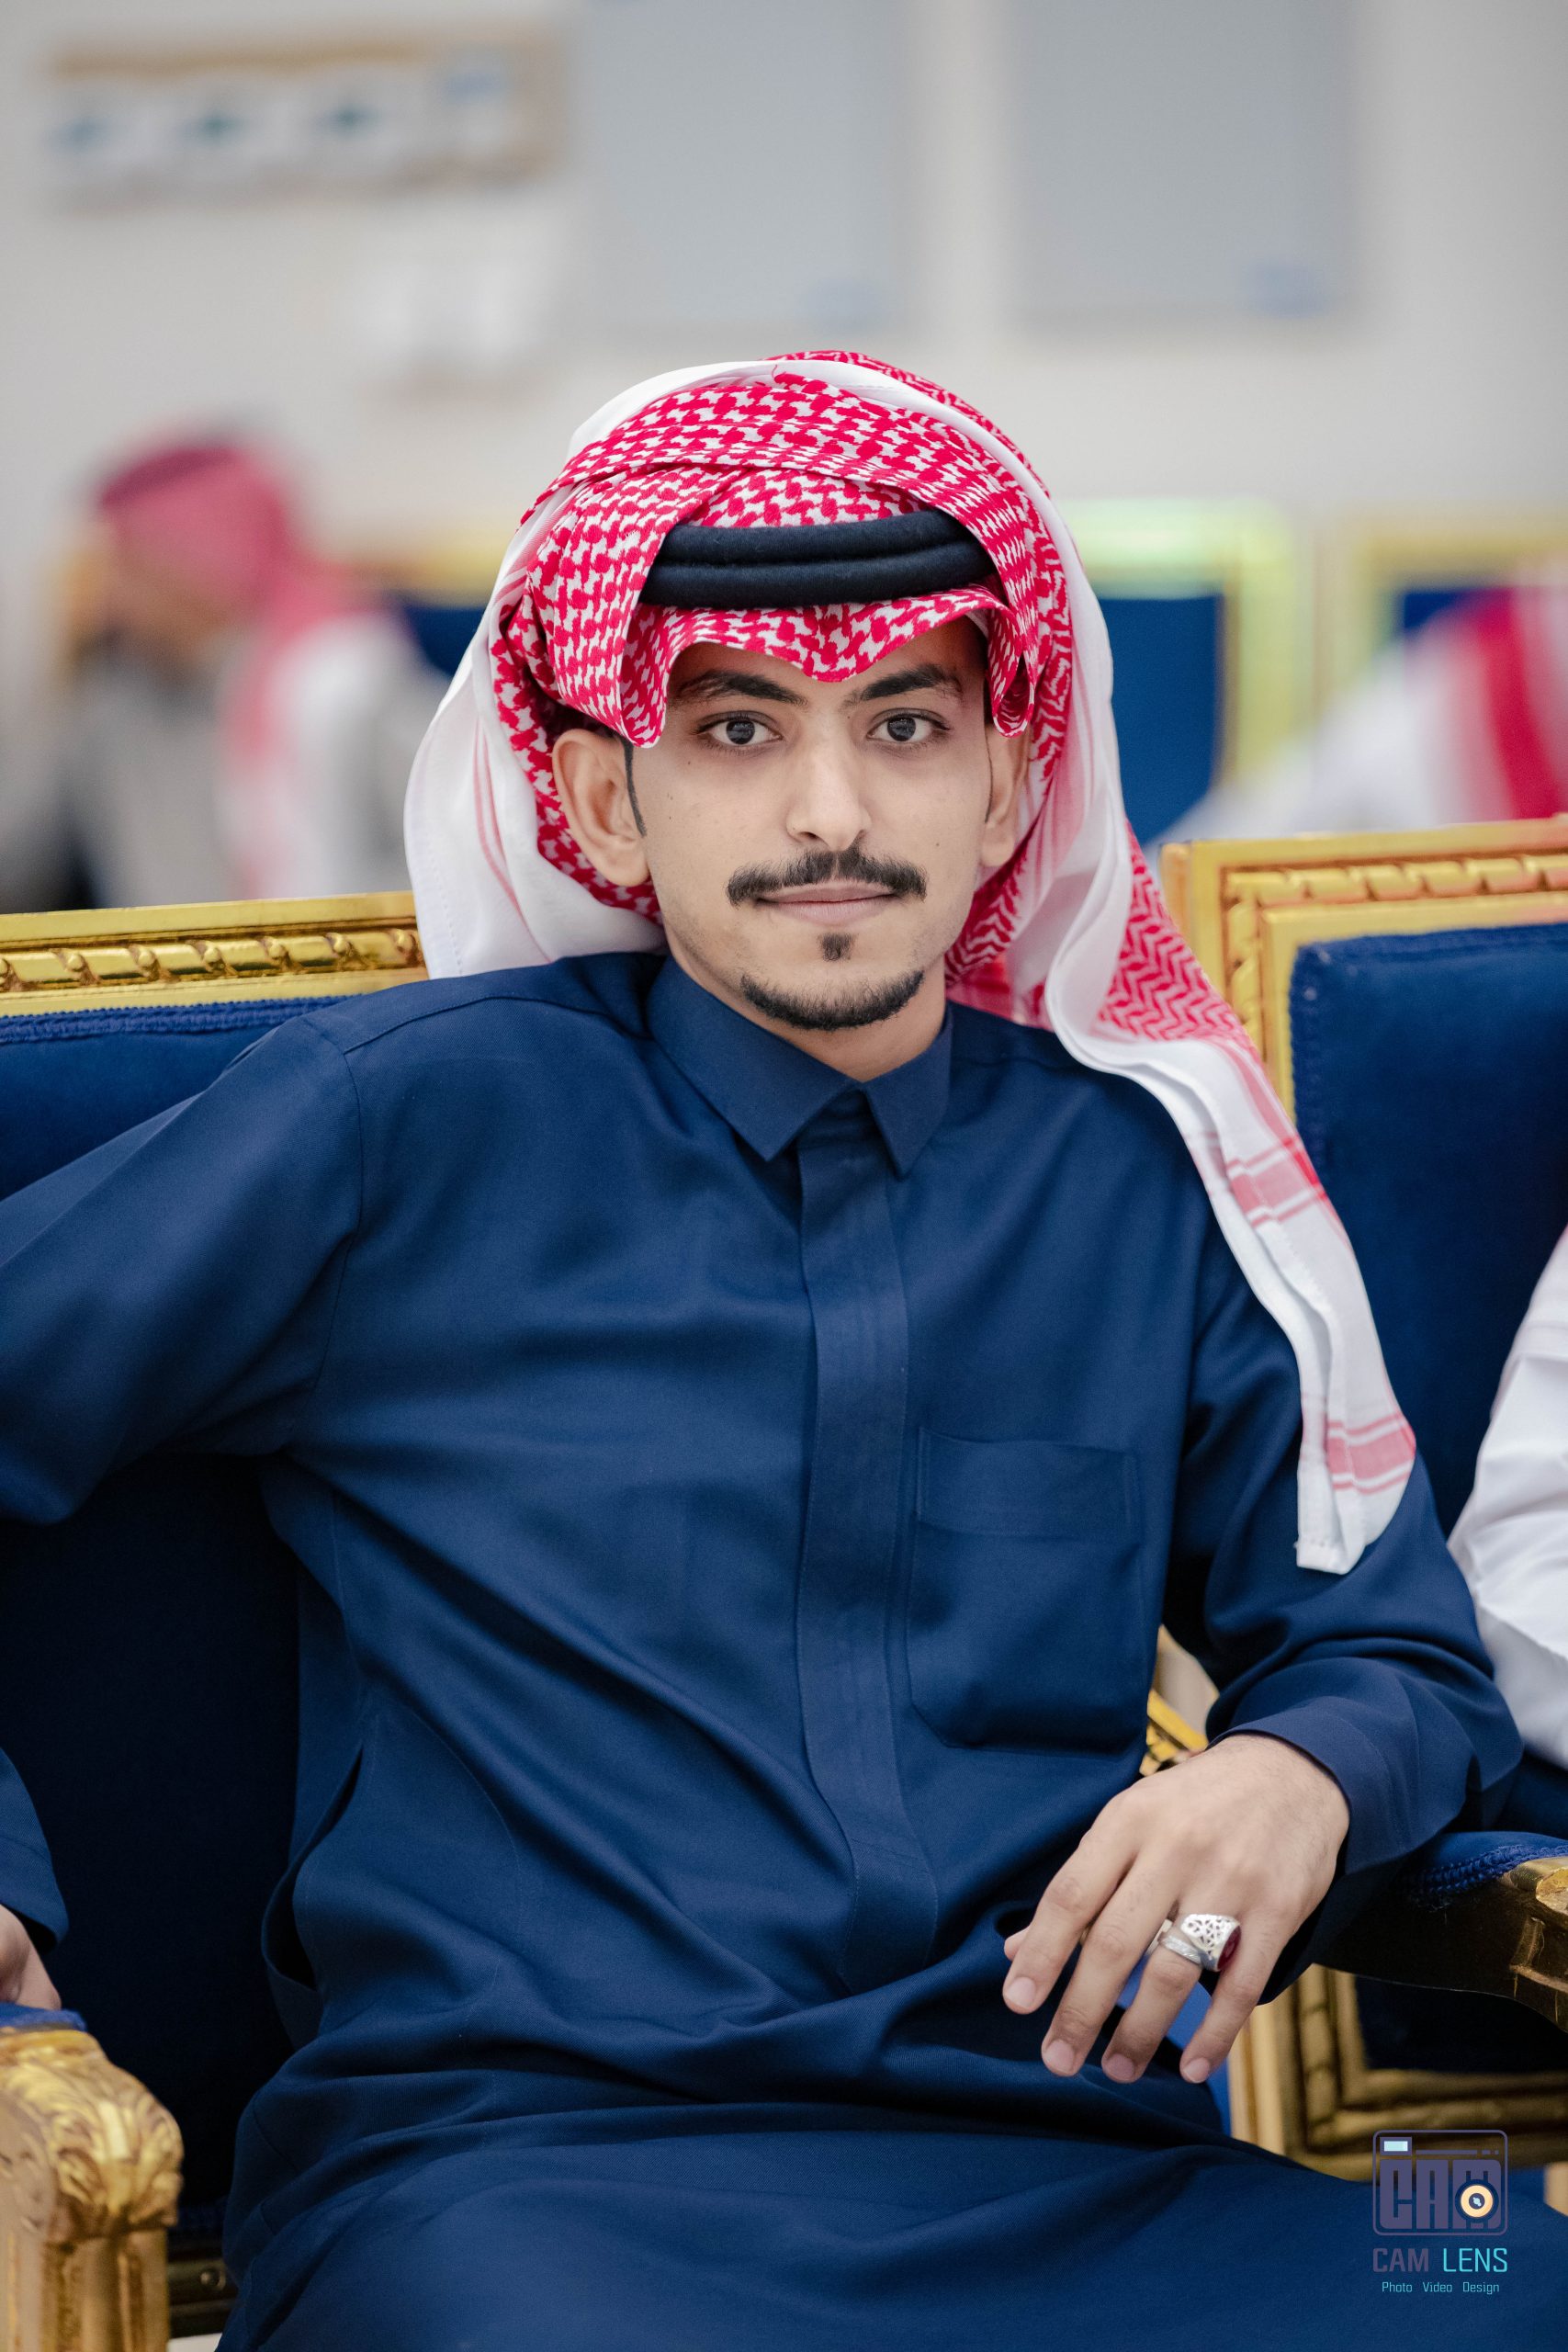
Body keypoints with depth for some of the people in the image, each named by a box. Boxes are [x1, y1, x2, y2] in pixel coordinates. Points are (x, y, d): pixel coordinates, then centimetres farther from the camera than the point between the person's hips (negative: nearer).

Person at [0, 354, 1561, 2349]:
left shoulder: (1147, 1180, 16)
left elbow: (1398, 1651, 24)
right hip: (503, 2160, -4)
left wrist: (1296, 1777, 1)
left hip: (1065, 2164, 4)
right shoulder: (402, 1129, 7)